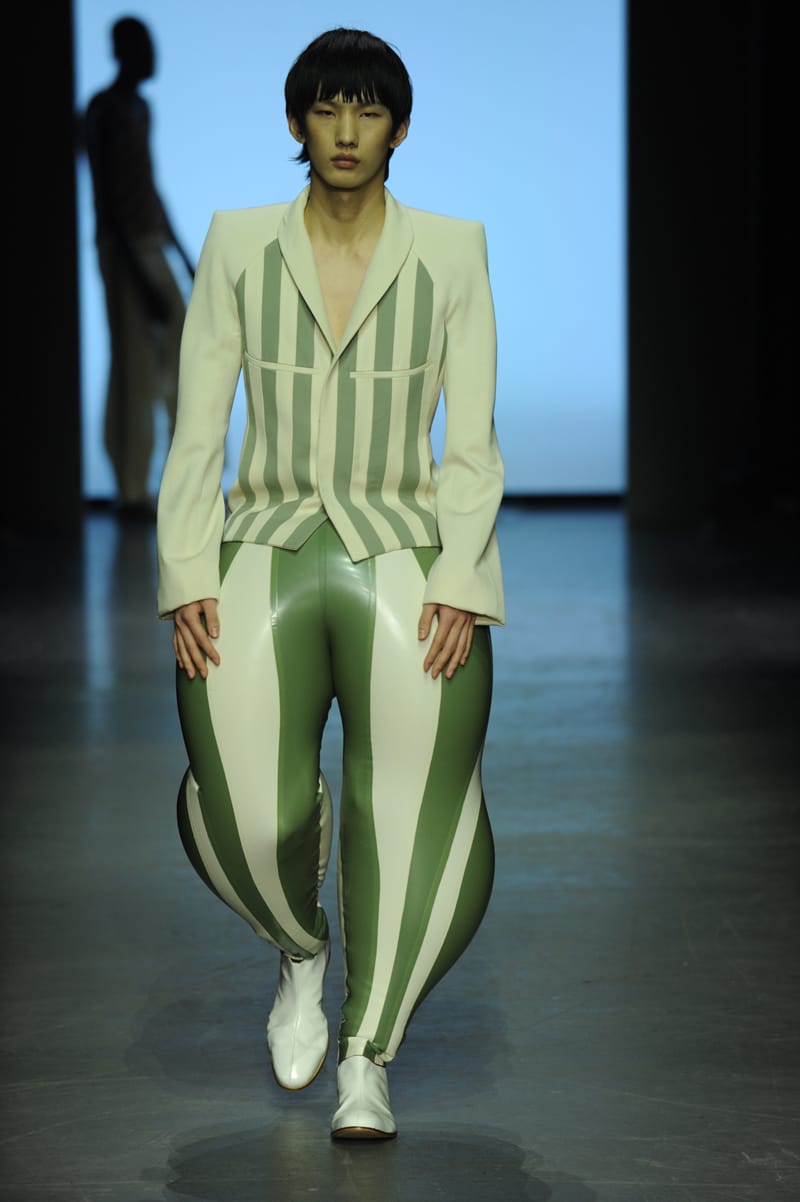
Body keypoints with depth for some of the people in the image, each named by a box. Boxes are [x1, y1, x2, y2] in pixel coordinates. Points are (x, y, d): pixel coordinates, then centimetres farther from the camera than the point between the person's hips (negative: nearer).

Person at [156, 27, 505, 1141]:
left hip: (407, 556, 0)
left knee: (416, 796, -21)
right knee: (246, 815, -20)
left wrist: (457, 583, -9)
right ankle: (302, 948, 15)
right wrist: (189, 579, -6)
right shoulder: (238, 245, 9)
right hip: (266, 548, 0)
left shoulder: (452, 250, 8)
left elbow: (473, 446, 5)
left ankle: (368, 1056, -3)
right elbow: (196, 433, 6)